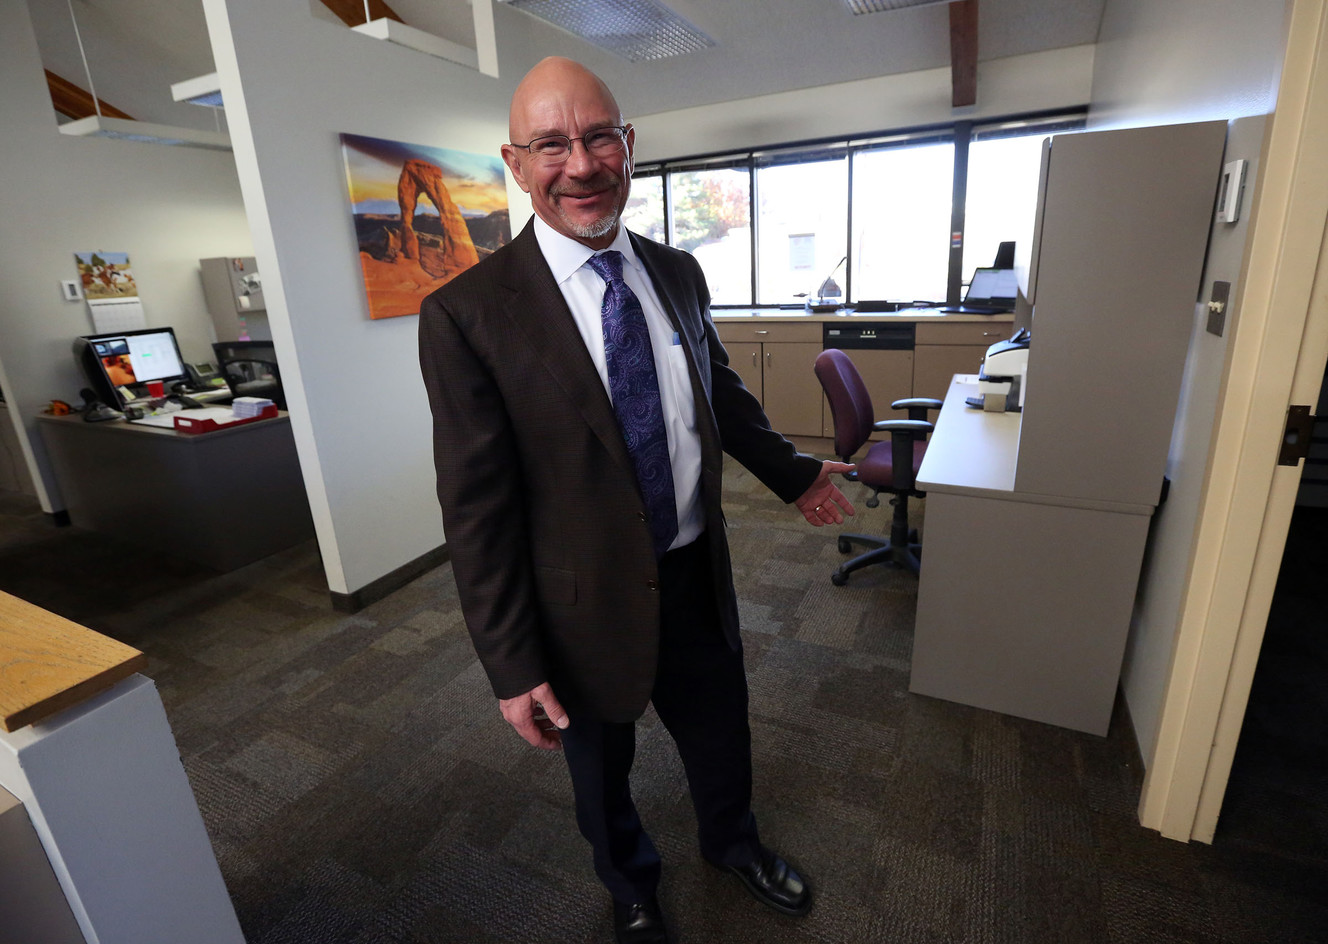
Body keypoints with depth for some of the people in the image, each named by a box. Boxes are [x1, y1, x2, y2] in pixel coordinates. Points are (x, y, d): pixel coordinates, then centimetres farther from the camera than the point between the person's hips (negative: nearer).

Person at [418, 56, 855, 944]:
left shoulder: (679, 273, -1)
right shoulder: (468, 313, -17)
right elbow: (476, 508, -16)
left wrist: (793, 473, 19)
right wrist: (513, 667, -12)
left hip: (699, 576, 5)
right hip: (588, 605, -3)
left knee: (722, 735, 26)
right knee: (602, 770, 24)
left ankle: (733, 841, 61)